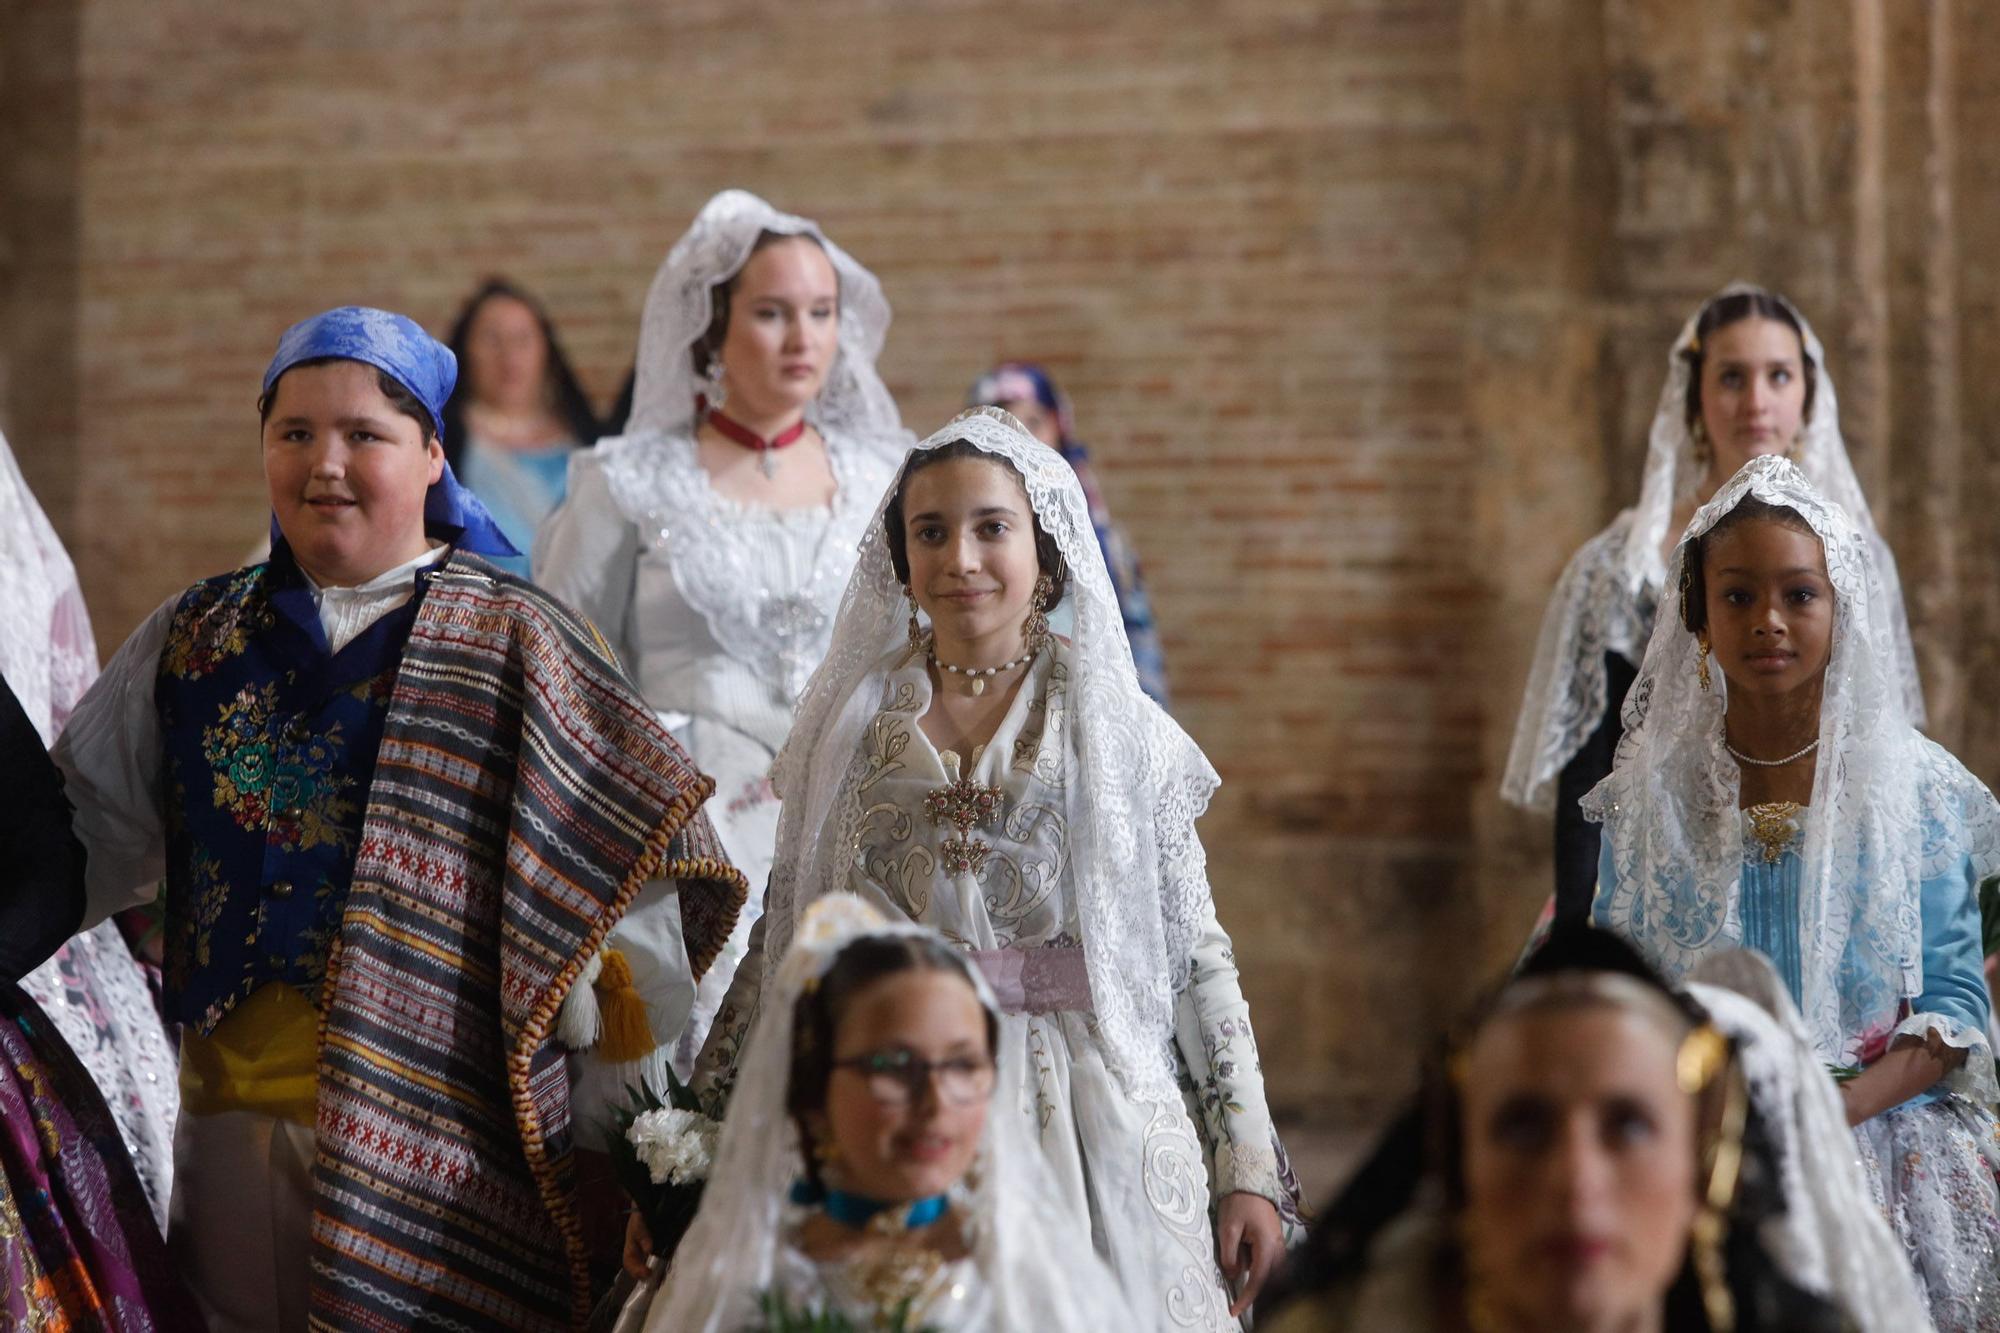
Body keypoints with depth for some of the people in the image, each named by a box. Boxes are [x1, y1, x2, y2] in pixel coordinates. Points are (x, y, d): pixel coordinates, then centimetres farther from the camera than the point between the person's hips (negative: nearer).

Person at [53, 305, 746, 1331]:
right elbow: (86, 826, 17)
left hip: (442, 1119, -4)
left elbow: (634, 841, -7)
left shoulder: (511, 644, -2)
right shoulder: (193, 639, 10)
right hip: (234, 1118, 4)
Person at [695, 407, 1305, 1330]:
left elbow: (1199, 962, 1)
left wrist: (1250, 1171, -2)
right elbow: (786, 943, 11)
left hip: (1093, 1128, -1)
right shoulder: (850, 725, 6)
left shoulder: (1123, 732, 1)